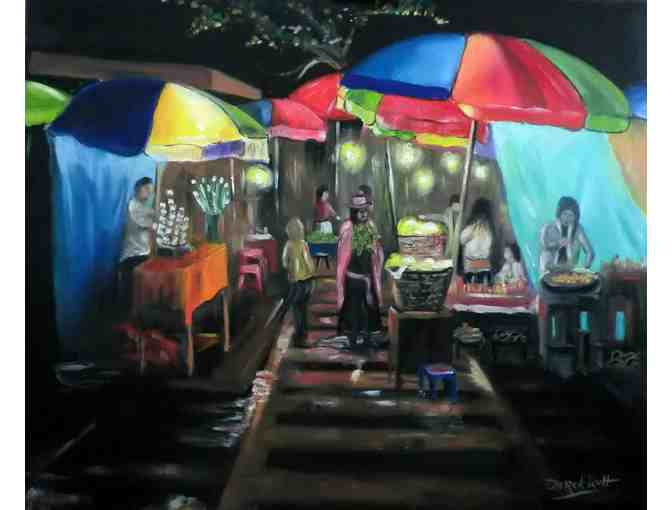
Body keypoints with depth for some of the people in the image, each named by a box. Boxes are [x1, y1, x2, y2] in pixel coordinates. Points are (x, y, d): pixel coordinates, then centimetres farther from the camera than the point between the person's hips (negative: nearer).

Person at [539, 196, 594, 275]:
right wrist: (556, 244, -38)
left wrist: (586, 269, -14)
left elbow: (590, 252, 1)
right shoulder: (547, 228, -1)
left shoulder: (578, 229, 4)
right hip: (549, 272, -2)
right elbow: (543, 245, -18)